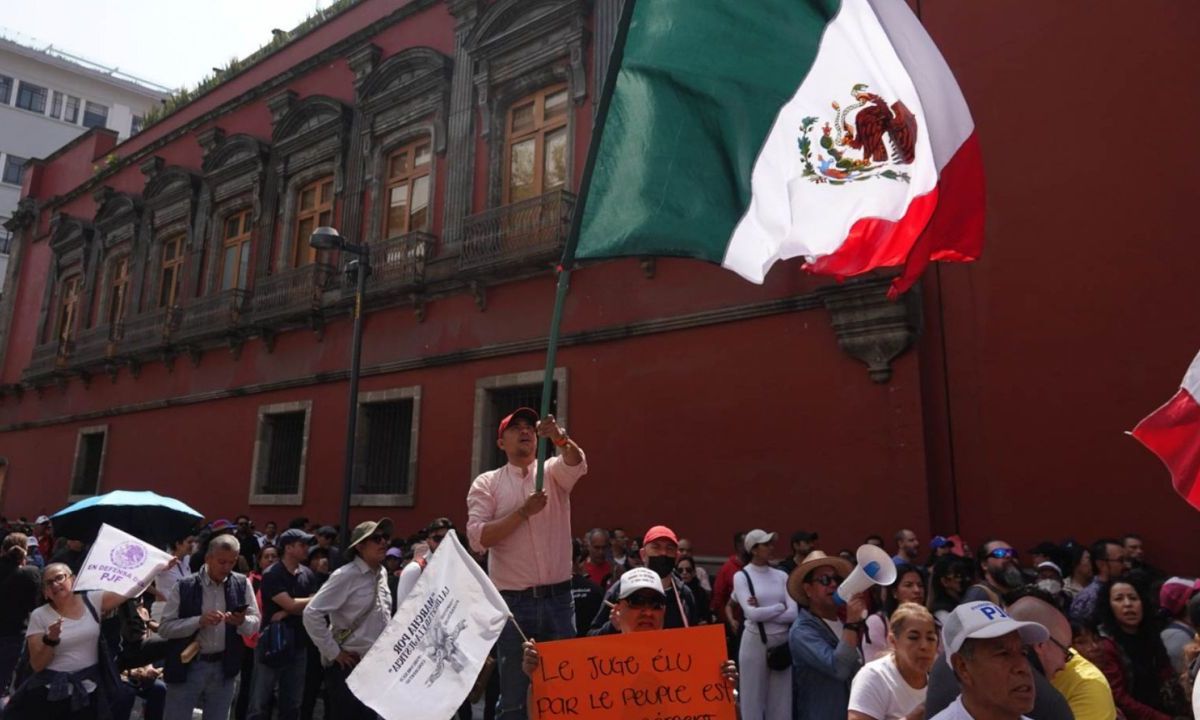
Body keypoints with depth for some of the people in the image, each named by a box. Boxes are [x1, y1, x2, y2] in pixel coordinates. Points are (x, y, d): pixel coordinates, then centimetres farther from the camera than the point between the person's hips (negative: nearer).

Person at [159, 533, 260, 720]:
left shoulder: (242, 584, -1)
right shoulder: (184, 586, -8)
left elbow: (255, 624, 1)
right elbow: (164, 628, -9)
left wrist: (241, 622, -20)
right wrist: (199, 621, -22)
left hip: (224, 668, 3)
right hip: (187, 667, -2)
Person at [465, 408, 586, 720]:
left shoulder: (553, 472, 6)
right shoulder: (486, 483, 3)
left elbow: (577, 463, -18)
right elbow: (477, 538, -10)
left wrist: (560, 437, -39)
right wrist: (523, 512, -18)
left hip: (558, 598, 1)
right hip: (513, 601, -1)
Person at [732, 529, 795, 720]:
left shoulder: (781, 575, 6)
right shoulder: (741, 576, -4)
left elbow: (794, 613, -4)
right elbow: (752, 613, -15)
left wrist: (763, 611, -11)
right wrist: (780, 606, -5)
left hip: (783, 642, 3)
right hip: (755, 642, -3)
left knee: (781, 700, 9)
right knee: (754, 698, 5)